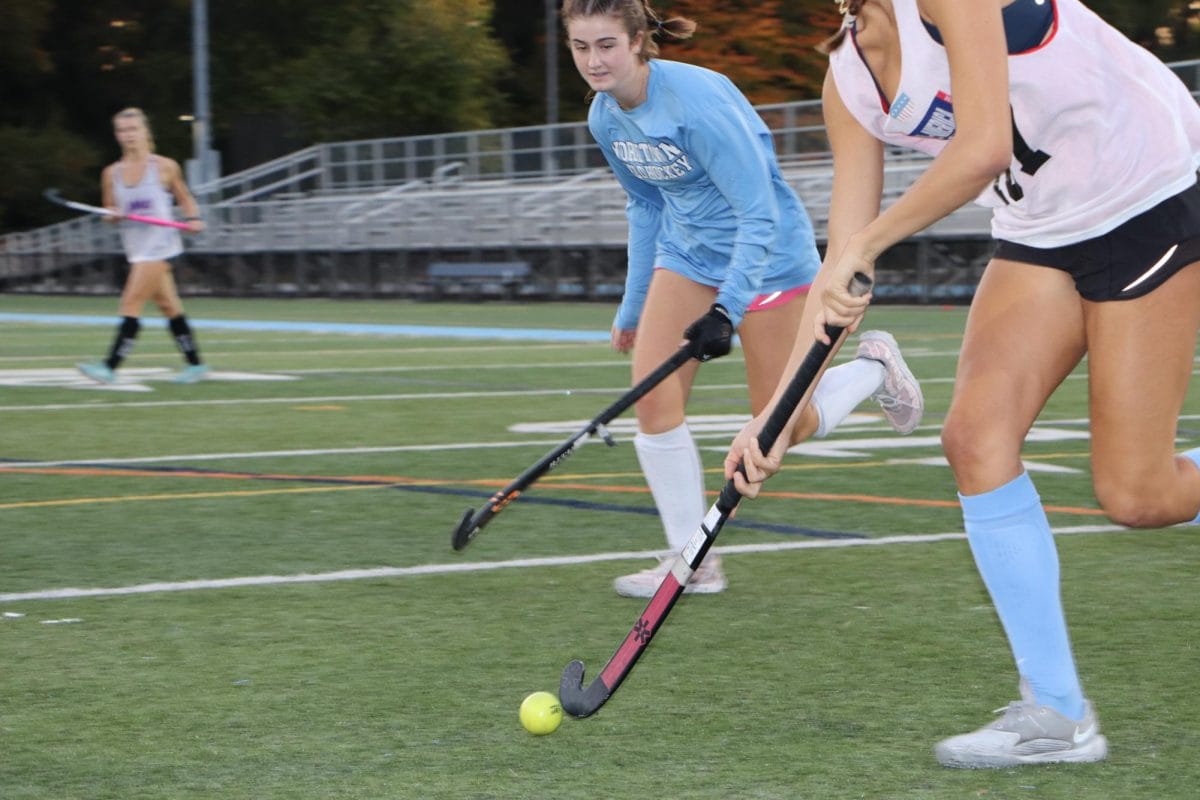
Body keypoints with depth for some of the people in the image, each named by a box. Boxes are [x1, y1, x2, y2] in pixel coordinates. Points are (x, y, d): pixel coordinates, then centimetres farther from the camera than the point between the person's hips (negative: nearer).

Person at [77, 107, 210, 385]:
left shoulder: (164, 167, -4)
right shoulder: (112, 173, 5)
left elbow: (185, 198, 9)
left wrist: (193, 218, -9)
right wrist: (113, 215, -10)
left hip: (159, 245, -5)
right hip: (136, 248, 5)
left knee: (131, 305, -12)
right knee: (169, 307, 10)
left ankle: (110, 367, -14)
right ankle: (195, 364, 20)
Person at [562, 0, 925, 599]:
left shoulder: (697, 100, -28)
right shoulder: (605, 117, -5)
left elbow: (760, 213, -27)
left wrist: (727, 308, -34)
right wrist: (633, 307, 16)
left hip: (766, 253, -7)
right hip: (687, 253, 7)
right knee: (652, 398, -11)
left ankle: (874, 367, 31)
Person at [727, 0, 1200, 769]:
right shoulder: (849, 81, 2)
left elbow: (983, 147, -33)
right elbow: (846, 269, 1)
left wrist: (868, 244, -26)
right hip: (1040, 235, 7)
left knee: (1135, 496, -9)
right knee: (977, 434, -11)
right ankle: (1055, 713, -6)